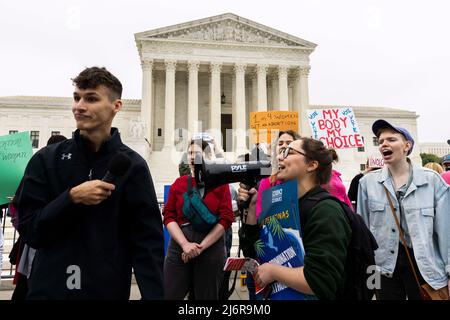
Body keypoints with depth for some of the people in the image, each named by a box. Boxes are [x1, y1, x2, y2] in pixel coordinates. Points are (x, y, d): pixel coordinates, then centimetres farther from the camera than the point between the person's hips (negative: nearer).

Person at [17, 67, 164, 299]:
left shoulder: (132, 166, -7)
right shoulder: (46, 160, -2)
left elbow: (147, 242, -9)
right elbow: (28, 230, -4)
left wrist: (153, 295, -19)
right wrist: (72, 197, -19)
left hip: (109, 290, 0)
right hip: (48, 288, 1)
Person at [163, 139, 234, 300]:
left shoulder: (220, 183, 1)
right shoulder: (178, 183, 7)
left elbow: (226, 219, -6)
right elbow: (168, 216, 1)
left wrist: (201, 247, -11)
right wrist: (185, 244, -12)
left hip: (211, 249, -1)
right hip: (179, 247, 2)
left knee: (207, 296, 12)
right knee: (168, 295, 2)